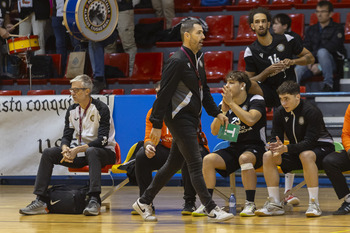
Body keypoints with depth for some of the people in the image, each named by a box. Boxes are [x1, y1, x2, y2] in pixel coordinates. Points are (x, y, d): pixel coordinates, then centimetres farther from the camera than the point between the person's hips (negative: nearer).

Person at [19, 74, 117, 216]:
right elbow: (67, 135, 7)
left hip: (104, 152, -6)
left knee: (91, 151, -41)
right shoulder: (72, 110, 7)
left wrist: (77, 150, -28)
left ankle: (94, 201, -48)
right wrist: (65, 149, -18)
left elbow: (102, 140, -21)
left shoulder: (101, 109, -13)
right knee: (48, 153, -10)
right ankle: (40, 201, -17)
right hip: (81, 152, 7)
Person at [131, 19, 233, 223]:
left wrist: (216, 112, 14)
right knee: (195, 164, -8)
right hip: (179, 119, -9)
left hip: (191, 119, 9)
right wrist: (157, 125, -18)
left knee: (174, 164, 13)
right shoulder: (177, 61, -16)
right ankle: (212, 210, -7)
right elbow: (164, 94, -17)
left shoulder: (198, 59, 12)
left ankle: (144, 202, 23)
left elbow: (204, 90, 22)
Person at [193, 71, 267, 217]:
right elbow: (214, 131, 1)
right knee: (208, 159, -19)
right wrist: (223, 111, -13)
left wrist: (231, 103, -23)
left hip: (255, 148, -5)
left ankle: (250, 204, -31)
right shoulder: (225, 104, 8)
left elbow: (250, 120, -27)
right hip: (234, 148, 5)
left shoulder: (256, 101, -6)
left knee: (244, 158, -38)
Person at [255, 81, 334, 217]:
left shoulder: (312, 112, -23)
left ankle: (314, 204, -36)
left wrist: (286, 149, -41)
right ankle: (274, 204, -14)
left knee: (306, 155, -40)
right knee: (268, 156, -15)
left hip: (321, 148, -6)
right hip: (296, 150, 6)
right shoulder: (280, 113, -4)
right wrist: (276, 148, -28)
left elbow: (309, 142, -29)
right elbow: (275, 138, -2)